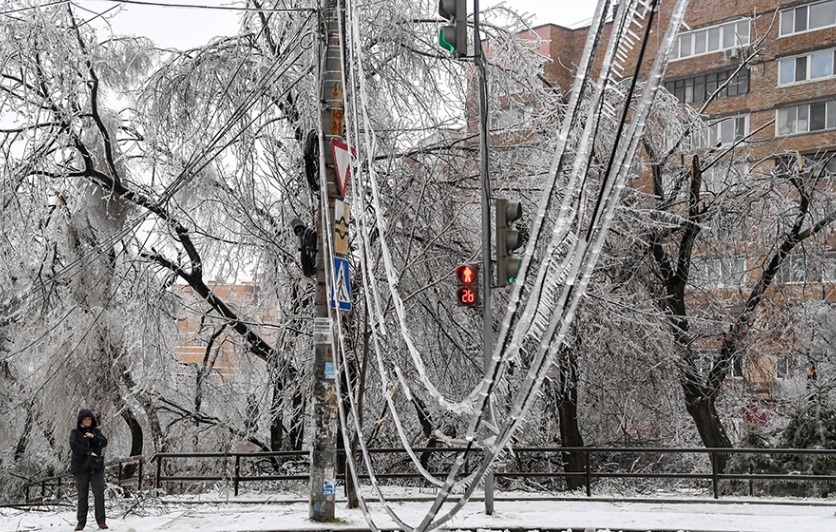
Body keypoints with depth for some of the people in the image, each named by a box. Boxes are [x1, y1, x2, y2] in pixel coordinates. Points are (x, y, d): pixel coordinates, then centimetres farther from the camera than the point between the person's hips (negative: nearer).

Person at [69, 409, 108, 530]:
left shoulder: (96, 431, 13)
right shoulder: (75, 432, 5)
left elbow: (104, 442, 0)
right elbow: (74, 445, -12)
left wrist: (93, 437, -16)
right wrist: (89, 452, -19)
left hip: (96, 468, 2)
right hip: (80, 468, -2)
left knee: (99, 494, -3)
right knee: (82, 496, 2)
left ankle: (101, 521, 1)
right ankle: (81, 522, 6)